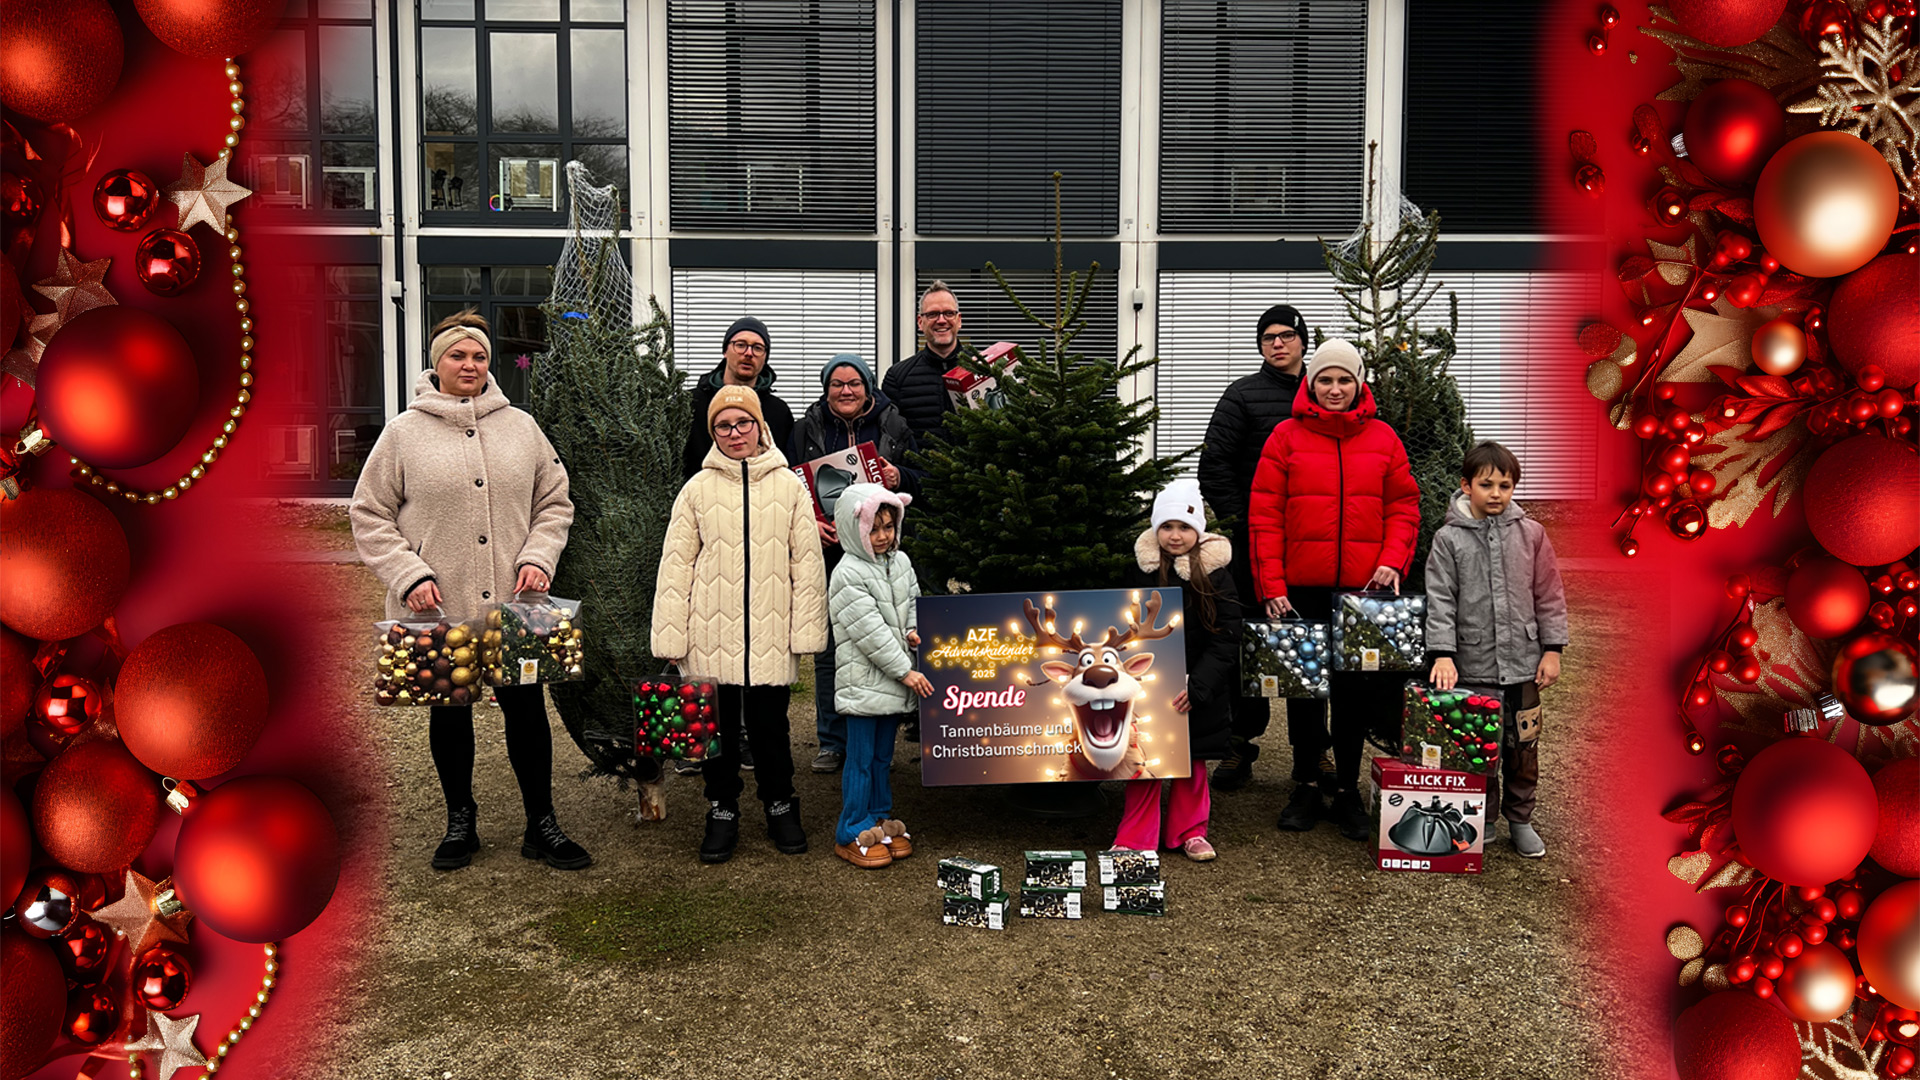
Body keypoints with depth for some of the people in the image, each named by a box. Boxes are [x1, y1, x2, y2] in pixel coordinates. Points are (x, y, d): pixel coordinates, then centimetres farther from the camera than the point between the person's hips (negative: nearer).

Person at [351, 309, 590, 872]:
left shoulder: (520, 427, 6)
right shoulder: (404, 432, -1)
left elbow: (554, 503, 12)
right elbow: (370, 515, 1)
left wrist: (538, 556, -4)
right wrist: (409, 575, -10)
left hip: (513, 605, 1)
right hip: (438, 607, -1)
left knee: (526, 710, 5)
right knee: (449, 712, 13)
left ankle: (541, 825, 19)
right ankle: (460, 820, 31)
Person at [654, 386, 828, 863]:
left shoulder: (789, 485, 4)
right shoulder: (698, 489, 4)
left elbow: (808, 561, 5)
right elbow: (676, 565, 4)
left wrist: (805, 628, -1)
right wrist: (671, 636, 0)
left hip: (770, 633, 0)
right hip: (711, 635, 1)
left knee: (770, 724, 6)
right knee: (717, 725, 7)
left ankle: (780, 806, 25)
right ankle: (722, 810, 23)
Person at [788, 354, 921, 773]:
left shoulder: (894, 425, 7)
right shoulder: (807, 428, 8)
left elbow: (922, 479, 10)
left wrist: (899, 478, -11)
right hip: (827, 551, 1)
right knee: (829, 647, 3)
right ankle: (833, 742, 14)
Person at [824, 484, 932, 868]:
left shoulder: (900, 561, 7)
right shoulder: (848, 576, -17)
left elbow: (913, 601, 22)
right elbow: (870, 631, -19)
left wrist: (914, 630, 0)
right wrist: (905, 672, -17)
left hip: (894, 680, 7)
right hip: (863, 681, -7)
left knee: (883, 756, 17)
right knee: (861, 759, 0)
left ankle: (880, 821, 29)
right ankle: (853, 834, 10)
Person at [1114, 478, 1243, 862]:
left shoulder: (1216, 575, -6)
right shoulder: (1140, 572, 0)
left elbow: (1226, 640, -8)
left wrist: (1196, 686, -17)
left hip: (1198, 690, -1)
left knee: (1192, 759, 11)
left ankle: (1190, 831, 27)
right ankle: (1136, 836, 13)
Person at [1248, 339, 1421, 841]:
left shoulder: (1383, 439, 8)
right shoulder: (1286, 437, 1)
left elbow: (1403, 506, 8)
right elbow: (1264, 516, -2)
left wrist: (1393, 560, -9)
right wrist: (1272, 585, -8)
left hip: (1364, 589, 1)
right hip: (1302, 588, -1)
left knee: (1357, 687, 7)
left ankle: (1348, 790, 19)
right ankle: (1306, 787, 21)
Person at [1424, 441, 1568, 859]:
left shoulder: (1530, 533, 3)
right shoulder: (1448, 539, -3)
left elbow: (1549, 596, 7)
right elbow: (1440, 600, -6)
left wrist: (1552, 650, 3)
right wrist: (1443, 654, -15)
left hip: (1522, 662, 2)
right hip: (1472, 665, -2)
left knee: (1523, 745, 10)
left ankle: (1520, 819, 27)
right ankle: (1482, 820, 23)